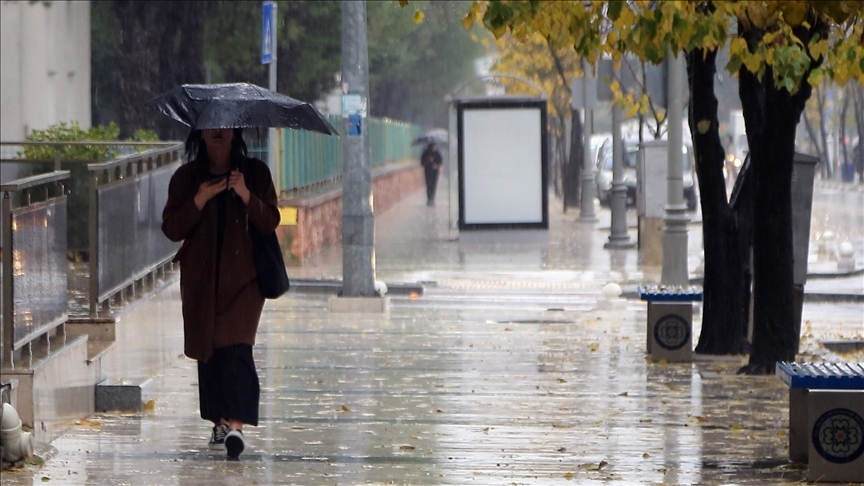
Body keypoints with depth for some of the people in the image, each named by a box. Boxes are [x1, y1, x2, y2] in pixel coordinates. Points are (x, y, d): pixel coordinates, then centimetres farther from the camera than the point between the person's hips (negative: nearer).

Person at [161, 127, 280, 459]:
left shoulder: (255, 173, 5)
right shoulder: (186, 178, 6)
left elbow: (271, 221, -1)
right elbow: (171, 229, -1)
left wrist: (246, 195, -16)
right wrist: (199, 201, -15)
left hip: (242, 275, -2)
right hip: (201, 277, 2)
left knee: (236, 346, -15)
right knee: (208, 349, 5)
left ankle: (235, 425, -24)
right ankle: (219, 422, 16)